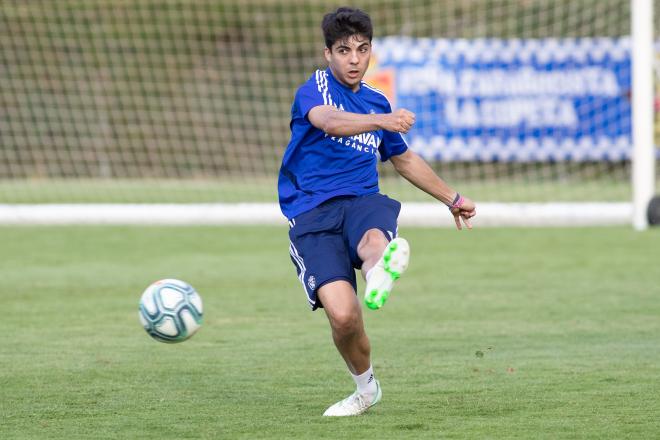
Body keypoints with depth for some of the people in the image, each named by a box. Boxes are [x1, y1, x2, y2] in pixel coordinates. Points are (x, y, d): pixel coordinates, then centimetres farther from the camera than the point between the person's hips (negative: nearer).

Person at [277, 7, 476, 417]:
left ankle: (380, 276, -75)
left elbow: (405, 159, 38)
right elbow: (329, 121, -22)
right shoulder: (315, 88, 3)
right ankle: (366, 387, 5)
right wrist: (382, 122, -40)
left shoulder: (377, 102, 21)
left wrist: (452, 198, 46)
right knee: (343, 314, -23)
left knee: (374, 240, -38)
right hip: (312, 215, -3)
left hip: (362, 202, 3)